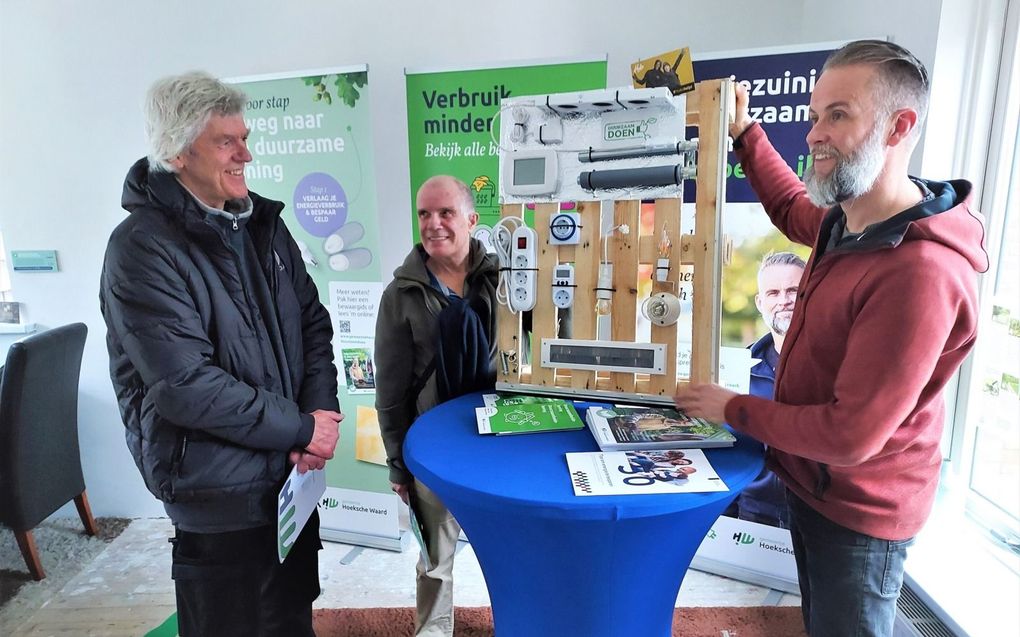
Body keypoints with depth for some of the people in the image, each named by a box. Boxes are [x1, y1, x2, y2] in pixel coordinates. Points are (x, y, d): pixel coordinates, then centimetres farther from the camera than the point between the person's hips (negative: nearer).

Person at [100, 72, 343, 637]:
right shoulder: (143, 247, -17)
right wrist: (302, 428, -16)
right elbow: (187, 388, -23)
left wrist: (322, 410, -8)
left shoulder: (262, 222, 4)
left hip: (291, 467, 6)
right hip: (219, 488, -6)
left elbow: (312, 322, 6)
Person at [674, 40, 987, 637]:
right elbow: (795, 211, 20)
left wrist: (733, 408, -18)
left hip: (858, 517, -8)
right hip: (812, 485, 8)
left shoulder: (922, 273, -33)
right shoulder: (850, 222, -5)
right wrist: (744, 132, 13)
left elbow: (851, 437, -31)